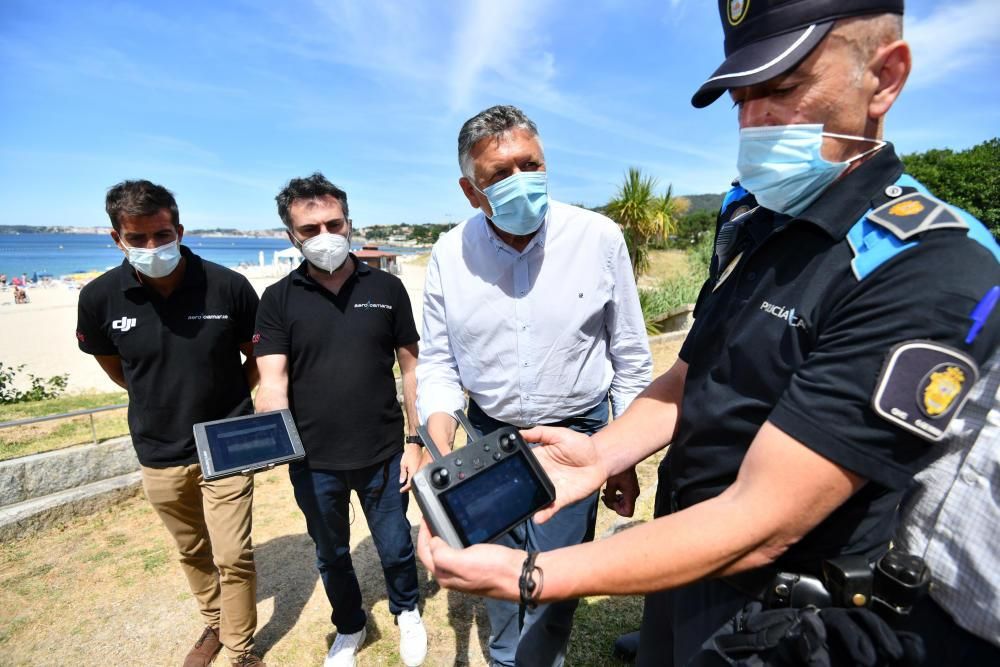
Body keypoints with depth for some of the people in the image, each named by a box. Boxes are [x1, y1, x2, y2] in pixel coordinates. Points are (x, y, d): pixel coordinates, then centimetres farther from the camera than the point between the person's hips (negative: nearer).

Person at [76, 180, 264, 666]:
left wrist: (229, 402, -5)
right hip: (158, 453, 3)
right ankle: (215, 624, 47)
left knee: (233, 556, 4)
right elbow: (115, 368, 8)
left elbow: (255, 356, -1)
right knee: (192, 552, 22)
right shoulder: (99, 299, -11)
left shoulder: (229, 287, -17)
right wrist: (166, 402, 7)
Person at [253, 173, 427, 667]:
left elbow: (410, 367, -1)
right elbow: (272, 381, -10)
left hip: (382, 456, 0)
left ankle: (407, 611, 50)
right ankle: (349, 627, 52)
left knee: (395, 548, 18)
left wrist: (414, 441, -3)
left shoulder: (385, 287, -5)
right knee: (331, 555, 22)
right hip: (313, 462, 1)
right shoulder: (278, 299, -4)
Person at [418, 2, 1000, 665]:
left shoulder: (934, 272, -26)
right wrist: (601, 453, -13)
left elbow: (760, 524, -30)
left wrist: (526, 576, -29)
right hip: (682, 555, 6)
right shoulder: (749, 217, -2)